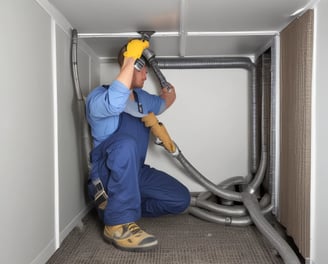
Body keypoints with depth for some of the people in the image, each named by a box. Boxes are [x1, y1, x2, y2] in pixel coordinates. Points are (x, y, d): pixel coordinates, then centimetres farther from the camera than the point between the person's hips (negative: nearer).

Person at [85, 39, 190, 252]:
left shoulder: (143, 98, 11)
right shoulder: (99, 96, -13)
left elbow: (166, 100, 31)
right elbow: (114, 104, -39)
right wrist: (130, 59, -33)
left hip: (135, 171, 7)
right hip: (106, 174, -7)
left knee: (181, 199, -5)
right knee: (125, 143, -39)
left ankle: (117, 206, 8)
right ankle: (119, 223, -29)